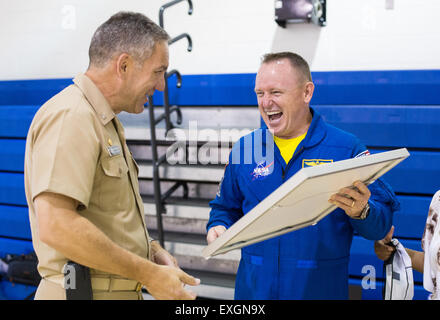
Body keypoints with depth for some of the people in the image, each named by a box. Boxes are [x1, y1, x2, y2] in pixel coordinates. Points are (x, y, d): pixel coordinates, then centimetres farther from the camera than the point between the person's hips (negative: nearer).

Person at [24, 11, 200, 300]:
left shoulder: (105, 121, 14)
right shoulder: (70, 117, -19)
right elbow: (56, 226, -29)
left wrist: (150, 249, 5)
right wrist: (149, 274, -22)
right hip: (86, 291, -9)